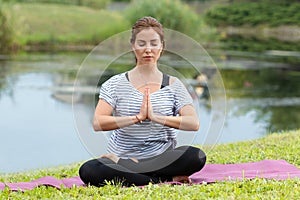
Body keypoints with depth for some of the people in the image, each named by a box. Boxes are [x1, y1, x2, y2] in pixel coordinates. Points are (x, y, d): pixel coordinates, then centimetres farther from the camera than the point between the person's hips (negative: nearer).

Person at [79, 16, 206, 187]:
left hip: (162, 158, 1)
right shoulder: (116, 84, 5)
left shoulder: (173, 85, 7)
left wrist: (156, 117, -20)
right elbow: (98, 123, -10)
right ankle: (167, 179, -22)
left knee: (197, 156, -31)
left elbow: (194, 123, -7)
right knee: (88, 171, -32)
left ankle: (123, 169, -17)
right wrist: (137, 117, -21)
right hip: (123, 154, -1)